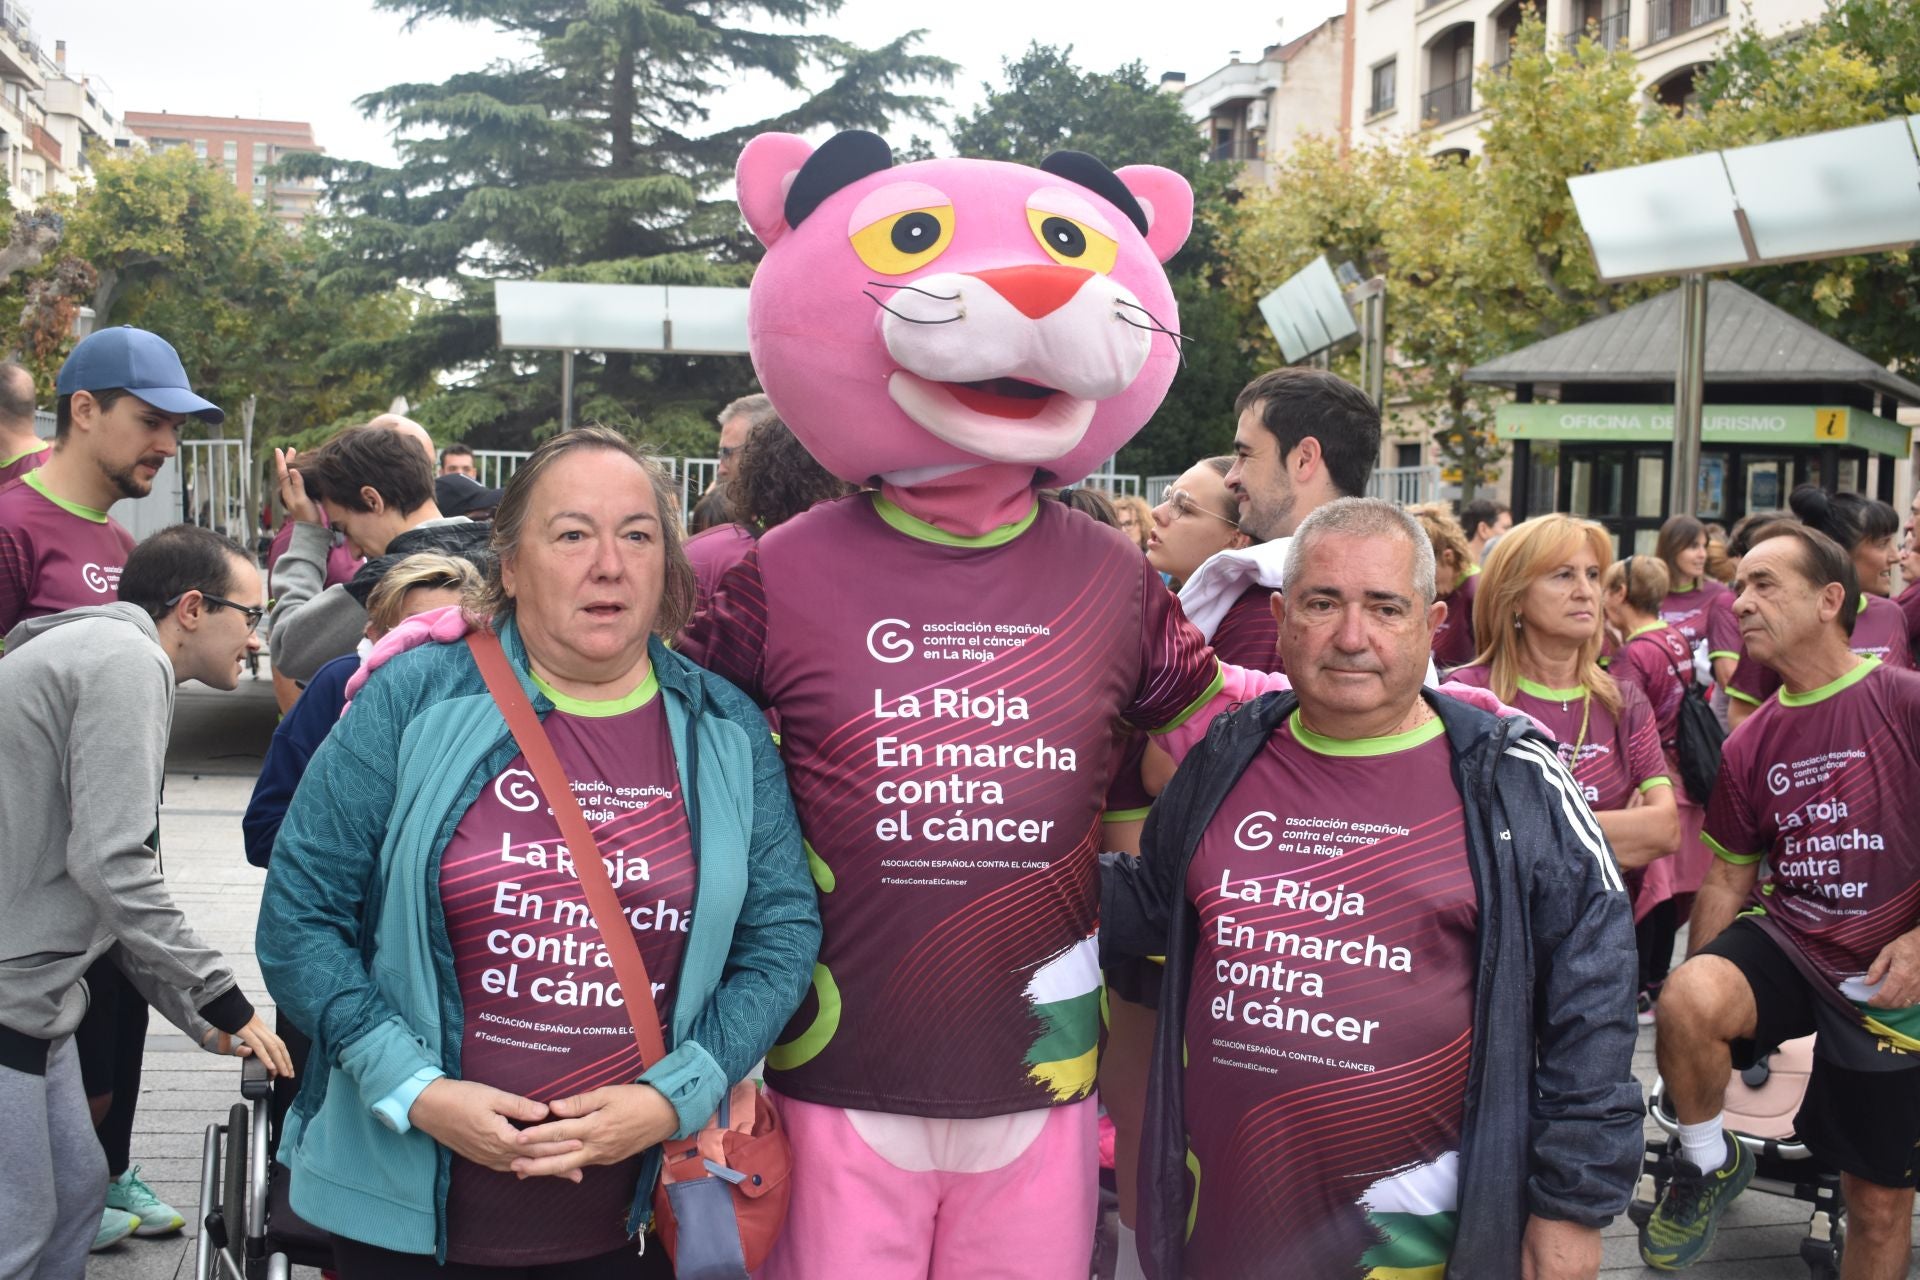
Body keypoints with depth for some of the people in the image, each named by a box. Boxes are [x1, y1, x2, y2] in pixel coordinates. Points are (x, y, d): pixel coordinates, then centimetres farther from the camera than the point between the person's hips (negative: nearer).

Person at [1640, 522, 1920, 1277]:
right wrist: (1699, 985, 5)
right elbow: (1729, 880, 11)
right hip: (1782, 942, 3)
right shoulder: (1749, 746, 3)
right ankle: (1709, 1164, -4)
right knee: (1687, 1001, -30)